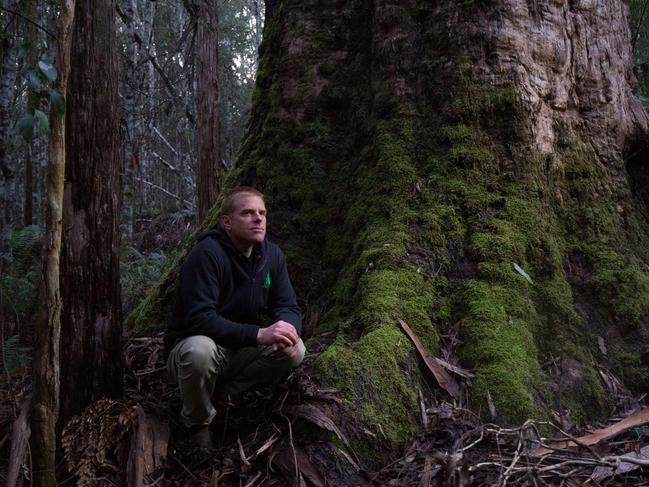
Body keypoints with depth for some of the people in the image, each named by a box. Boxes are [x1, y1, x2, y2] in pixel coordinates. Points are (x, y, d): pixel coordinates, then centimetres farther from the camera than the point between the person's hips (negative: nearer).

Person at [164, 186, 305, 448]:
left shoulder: (272, 255, -4)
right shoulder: (206, 254, -24)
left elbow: (287, 307, -1)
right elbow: (200, 319, -32)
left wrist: (288, 329, -26)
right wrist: (259, 334, -41)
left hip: (241, 351, 5)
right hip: (190, 346, -5)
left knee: (295, 351, -17)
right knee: (200, 349, -39)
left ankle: (222, 392, -1)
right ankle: (198, 423, -7)